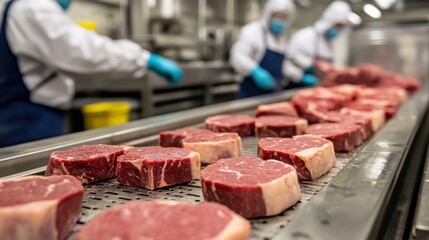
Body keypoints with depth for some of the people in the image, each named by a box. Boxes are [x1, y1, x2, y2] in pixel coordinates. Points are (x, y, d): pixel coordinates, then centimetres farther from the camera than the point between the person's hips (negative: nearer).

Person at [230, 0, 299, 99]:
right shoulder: (253, 31, -9)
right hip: (251, 95, -7)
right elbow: (237, 57, -20)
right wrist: (255, 71, -36)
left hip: (272, 96, 7)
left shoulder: (282, 39, 16)